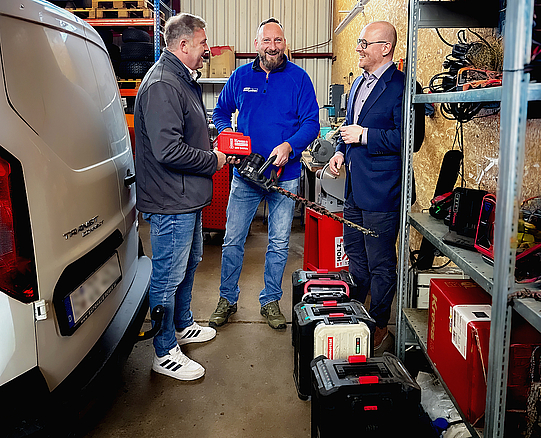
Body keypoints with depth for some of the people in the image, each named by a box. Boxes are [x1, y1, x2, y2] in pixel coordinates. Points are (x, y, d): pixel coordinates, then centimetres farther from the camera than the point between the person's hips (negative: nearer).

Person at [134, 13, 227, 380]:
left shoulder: (184, 80, 14)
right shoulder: (162, 85, -21)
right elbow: (168, 151, -29)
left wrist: (215, 150, 9)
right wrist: (212, 161, -15)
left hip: (188, 198, 11)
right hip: (171, 202, -11)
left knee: (190, 262, 23)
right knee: (169, 276, 1)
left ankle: (182, 325, 43)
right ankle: (165, 353, 16)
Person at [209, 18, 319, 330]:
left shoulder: (299, 78, -1)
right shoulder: (240, 77, 6)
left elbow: (311, 123, -6)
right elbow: (221, 112, 17)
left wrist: (289, 146, -23)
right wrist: (227, 134, -5)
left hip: (284, 176, -1)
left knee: (279, 244, 8)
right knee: (233, 241, 6)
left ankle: (271, 301, 25)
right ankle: (228, 299, 24)